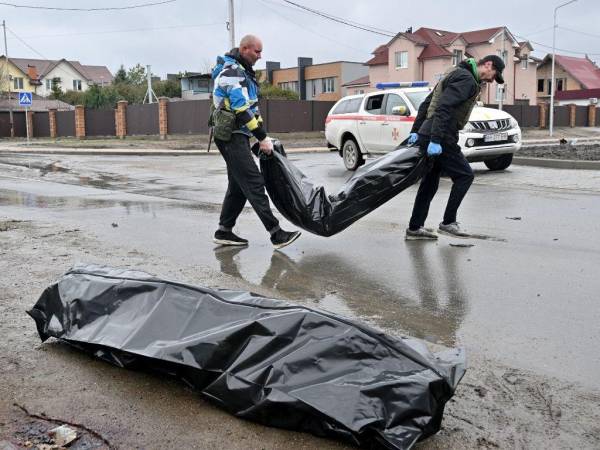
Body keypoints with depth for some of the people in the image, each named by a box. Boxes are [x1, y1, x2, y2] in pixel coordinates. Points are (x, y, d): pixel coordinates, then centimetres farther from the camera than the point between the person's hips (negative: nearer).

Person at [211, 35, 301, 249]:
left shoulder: (242, 71, 19)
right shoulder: (232, 72, -14)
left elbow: (251, 107, 20)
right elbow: (242, 110, -21)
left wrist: (263, 135, 12)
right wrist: (262, 138, -19)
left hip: (237, 136, 10)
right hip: (231, 136, -10)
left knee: (238, 185, 12)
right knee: (254, 184, -13)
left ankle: (224, 231, 18)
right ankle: (276, 234, -13)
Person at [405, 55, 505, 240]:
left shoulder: (455, 74, 23)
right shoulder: (467, 79, -10)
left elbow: (426, 104, 21)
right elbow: (444, 108, -22)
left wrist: (415, 131, 17)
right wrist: (436, 140, -26)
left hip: (426, 136, 10)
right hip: (439, 139, -10)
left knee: (430, 182, 13)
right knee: (464, 175, 0)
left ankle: (414, 228, 16)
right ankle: (448, 222, 4)